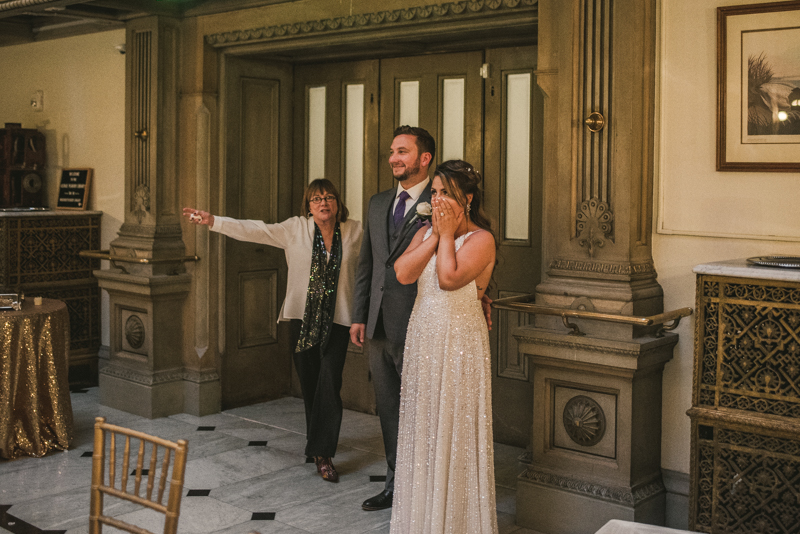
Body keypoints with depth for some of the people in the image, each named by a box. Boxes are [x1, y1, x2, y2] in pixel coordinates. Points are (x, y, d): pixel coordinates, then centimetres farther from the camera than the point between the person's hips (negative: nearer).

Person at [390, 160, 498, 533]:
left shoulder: (480, 239, -9)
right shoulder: (424, 233, 10)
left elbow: (449, 278, -23)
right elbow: (403, 274, -6)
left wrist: (448, 233, -12)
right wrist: (436, 234, -7)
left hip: (460, 342, -6)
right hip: (423, 339, 6)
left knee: (455, 431, 0)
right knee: (421, 428, 11)